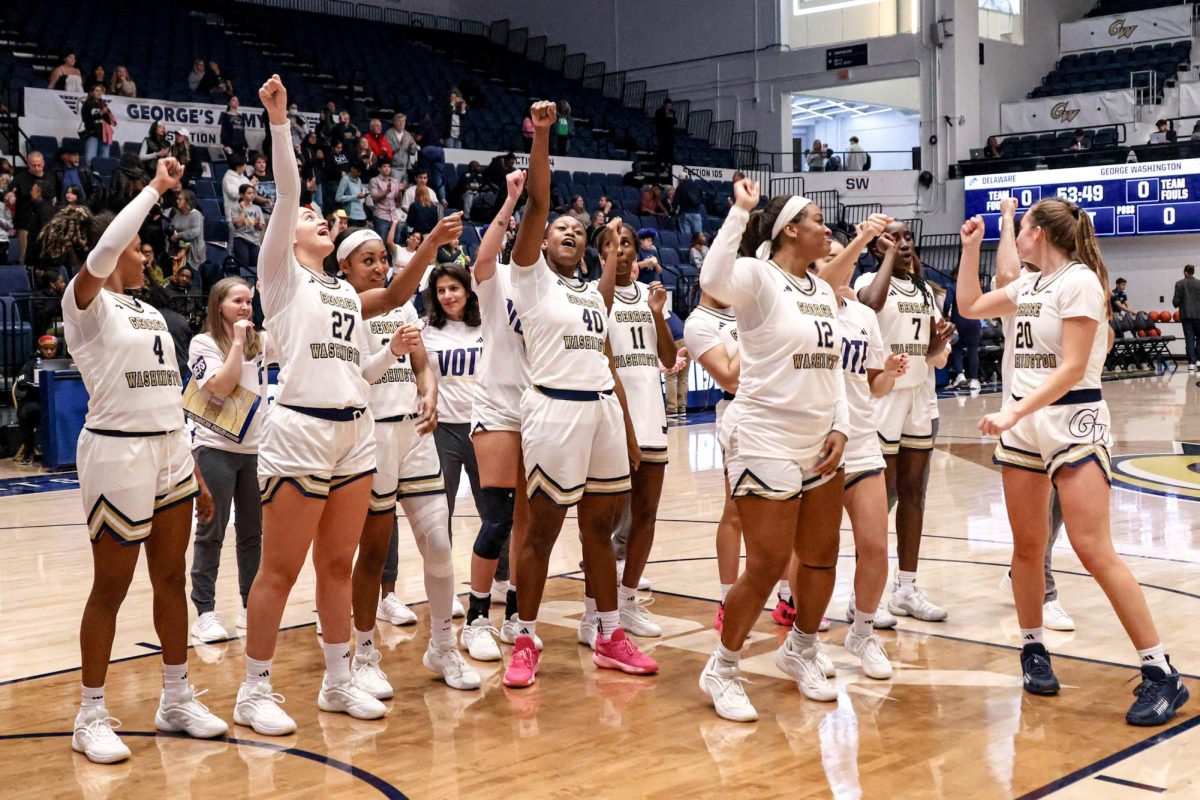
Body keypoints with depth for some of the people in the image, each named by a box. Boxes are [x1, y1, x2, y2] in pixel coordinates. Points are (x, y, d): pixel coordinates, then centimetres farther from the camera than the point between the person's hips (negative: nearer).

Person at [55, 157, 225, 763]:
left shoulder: (149, 312, 17)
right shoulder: (86, 302, -5)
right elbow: (105, 248, -28)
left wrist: (194, 472, 18)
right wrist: (157, 187, -19)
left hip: (170, 453, 7)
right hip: (117, 452, -7)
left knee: (171, 578, 12)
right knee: (111, 588, 0)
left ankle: (177, 700, 23)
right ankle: (92, 717, 11)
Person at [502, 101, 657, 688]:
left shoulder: (593, 295, 21)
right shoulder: (532, 278, 3)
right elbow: (537, 204, -10)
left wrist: (628, 430, 16)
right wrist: (542, 137, -18)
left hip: (603, 410, 6)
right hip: (555, 409, -6)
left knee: (600, 529, 11)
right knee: (542, 529, -2)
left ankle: (609, 638, 20)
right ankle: (525, 641, 8)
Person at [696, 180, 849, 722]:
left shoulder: (824, 291, 12)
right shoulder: (757, 276, -11)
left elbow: (833, 367, 16)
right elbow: (714, 281, -35)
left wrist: (840, 428, 5)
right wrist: (740, 211, -30)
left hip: (818, 445, 8)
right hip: (764, 443, -8)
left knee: (821, 556, 14)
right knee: (767, 565, -6)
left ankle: (800, 651, 37)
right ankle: (722, 671, 13)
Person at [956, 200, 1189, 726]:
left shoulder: (1079, 281, -11)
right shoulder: (1030, 285, 12)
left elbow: (1071, 368, -18)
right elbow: (970, 306, 25)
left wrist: (1014, 412, -24)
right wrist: (971, 246, 17)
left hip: (1073, 422, -7)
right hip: (1023, 424, 7)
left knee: (1094, 550, -13)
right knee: (1027, 547, 8)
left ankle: (1161, 674, -7)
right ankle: (1032, 649, 24)